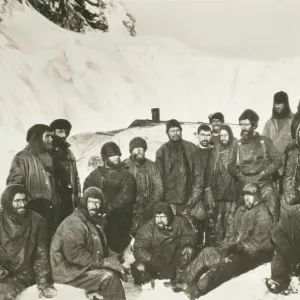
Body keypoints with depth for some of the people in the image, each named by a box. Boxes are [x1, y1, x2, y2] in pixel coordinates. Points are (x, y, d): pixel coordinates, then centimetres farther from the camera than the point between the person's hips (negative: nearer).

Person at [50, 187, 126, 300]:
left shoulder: (94, 221, 13)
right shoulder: (74, 223, -17)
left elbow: (102, 248, 16)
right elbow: (75, 255, -25)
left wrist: (113, 258, -4)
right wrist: (101, 262, -19)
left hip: (85, 267, 9)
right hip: (69, 270, -9)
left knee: (114, 271, -6)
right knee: (108, 277, -21)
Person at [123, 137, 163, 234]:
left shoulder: (151, 166, 11)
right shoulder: (124, 166, 3)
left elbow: (158, 187, 8)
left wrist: (151, 206, -4)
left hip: (148, 212, 2)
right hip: (129, 213, -2)